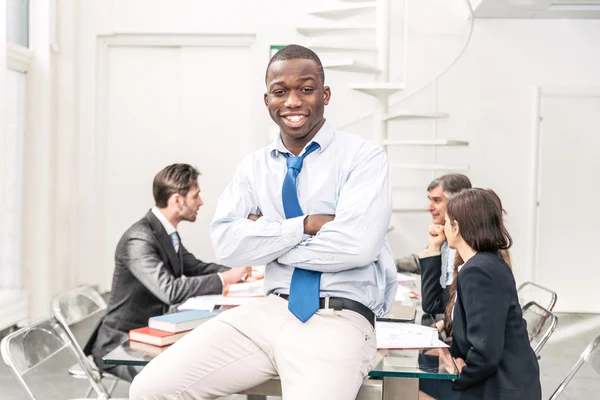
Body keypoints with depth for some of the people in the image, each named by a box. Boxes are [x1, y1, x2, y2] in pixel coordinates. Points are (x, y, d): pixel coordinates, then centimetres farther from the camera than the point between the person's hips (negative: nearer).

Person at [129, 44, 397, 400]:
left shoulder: (363, 156, -2)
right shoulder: (255, 166, 11)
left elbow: (357, 245, -17)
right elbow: (228, 243, -2)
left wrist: (267, 235, -6)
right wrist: (307, 224, -12)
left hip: (339, 321, -4)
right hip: (268, 312, 4)